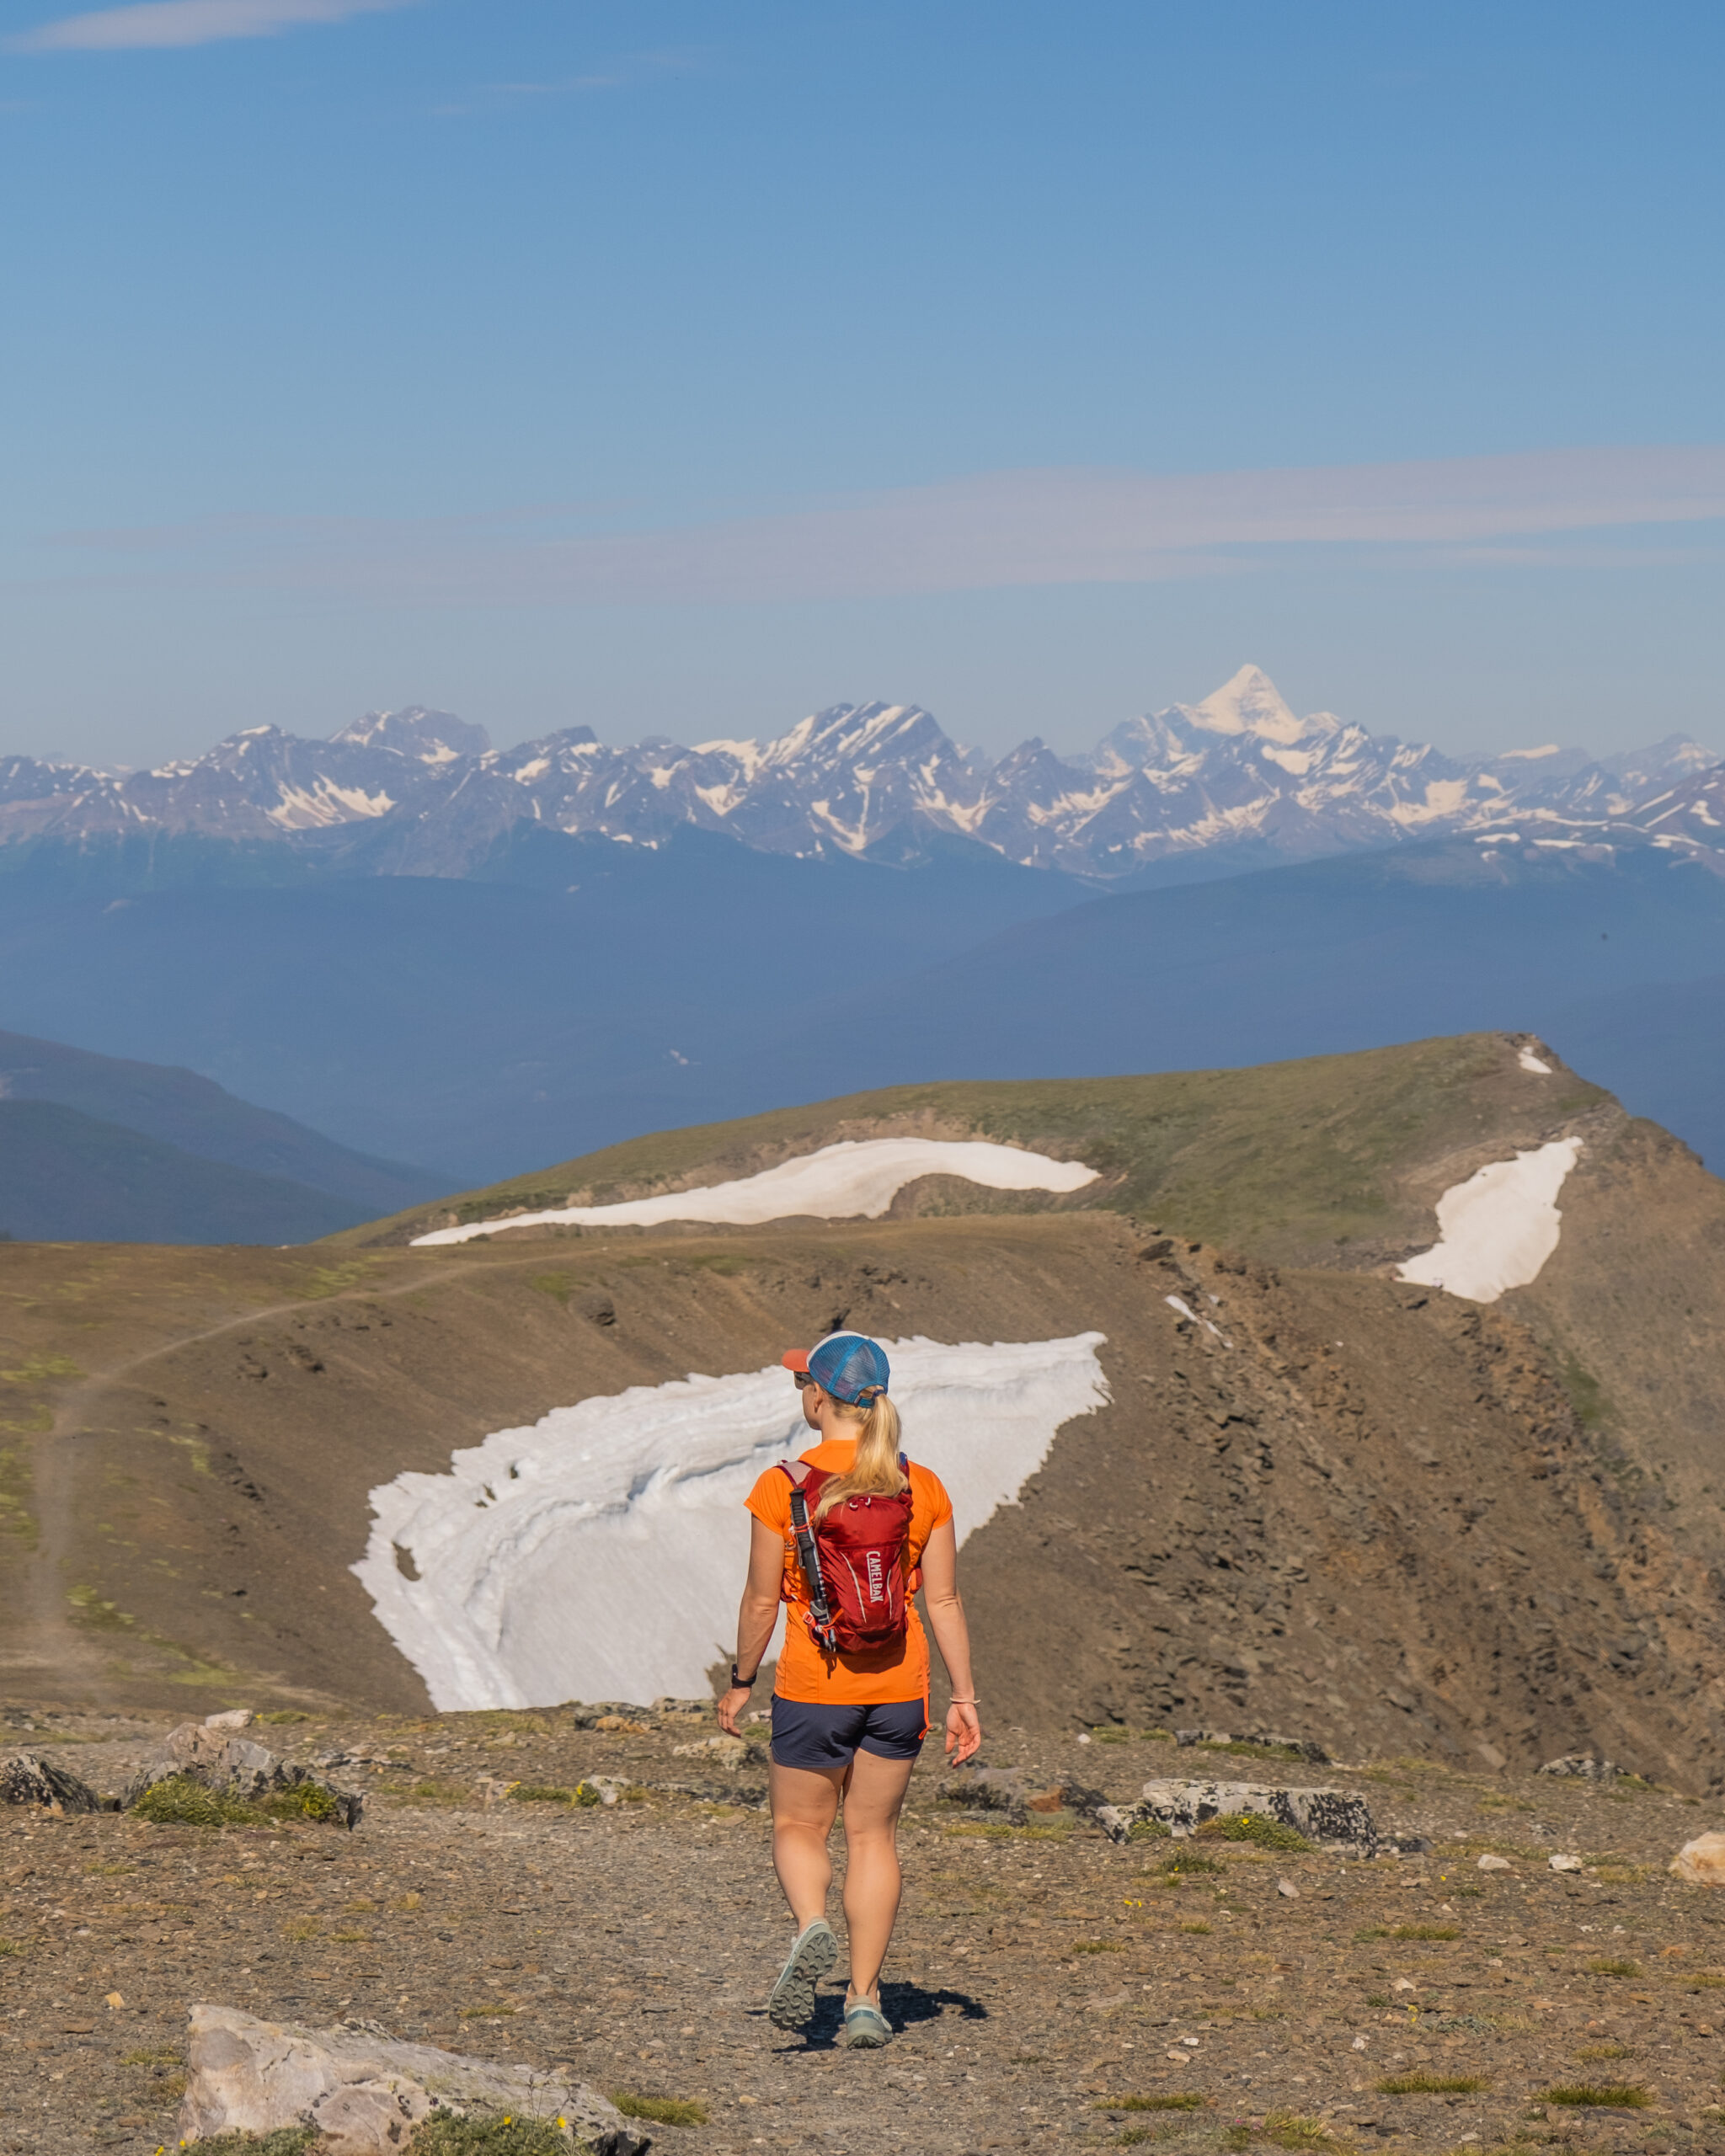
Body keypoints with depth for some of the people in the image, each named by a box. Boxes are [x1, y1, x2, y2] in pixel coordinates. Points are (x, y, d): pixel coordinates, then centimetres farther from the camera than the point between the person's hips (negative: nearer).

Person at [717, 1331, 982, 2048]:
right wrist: (964, 1698, 5)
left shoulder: (783, 1487, -10)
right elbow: (944, 1601, 0)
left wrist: (740, 1683, 8)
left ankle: (811, 1926, -16)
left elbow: (761, 1601, -6)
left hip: (814, 1686, -3)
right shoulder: (921, 1488, -1)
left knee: (799, 1827, 14)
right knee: (873, 1835, 13)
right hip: (897, 1687, 3)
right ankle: (864, 1999, 9)